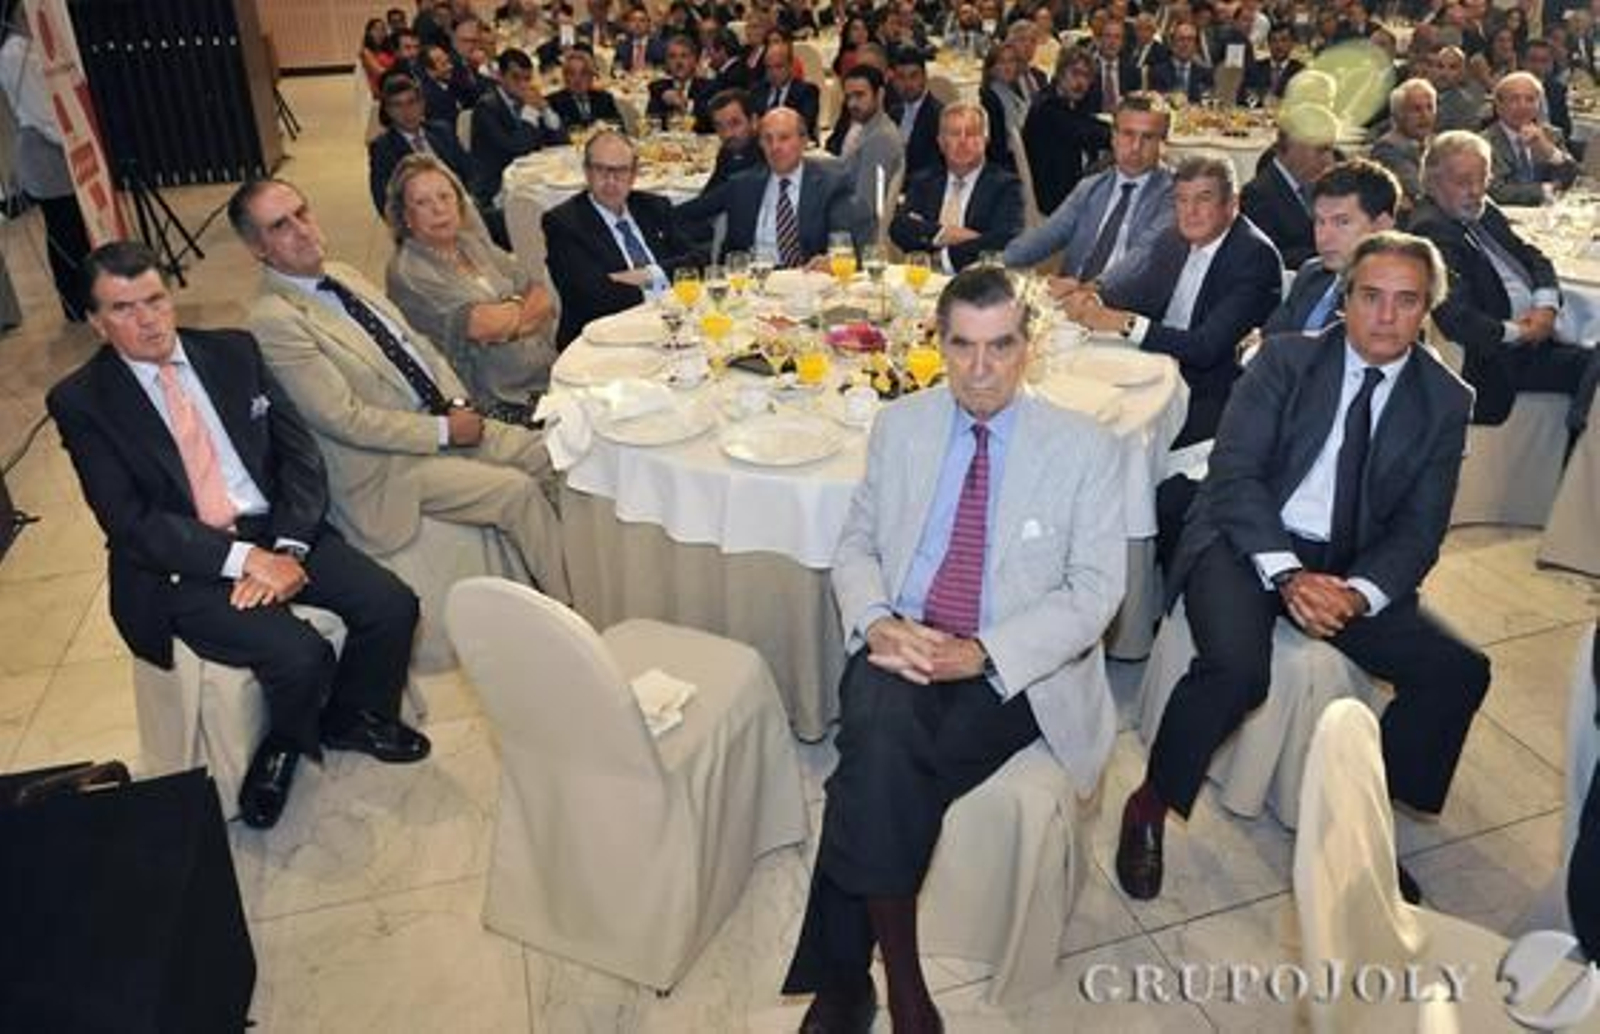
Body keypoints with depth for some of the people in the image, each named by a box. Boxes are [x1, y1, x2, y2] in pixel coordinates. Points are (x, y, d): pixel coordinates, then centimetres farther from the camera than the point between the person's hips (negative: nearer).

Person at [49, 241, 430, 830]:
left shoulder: (233, 351, 6)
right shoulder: (81, 401, -5)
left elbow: (301, 452, 2)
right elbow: (129, 523, -12)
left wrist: (287, 549, -13)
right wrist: (244, 558, -21)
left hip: (275, 532, 4)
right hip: (180, 567, -4)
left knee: (392, 606, -15)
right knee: (301, 656, -26)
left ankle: (351, 717, 15)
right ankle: (286, 745, 11)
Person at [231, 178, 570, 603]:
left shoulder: (345, 274, 11)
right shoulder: (273, 320, -16)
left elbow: (416, 343, 15)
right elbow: (345, 419, -20)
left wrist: (458, 405, -2)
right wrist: (444, 431, -17)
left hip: (444, 421, 8)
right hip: (388, 464, -8)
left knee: (550, 455, -3)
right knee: (519, 492, -20)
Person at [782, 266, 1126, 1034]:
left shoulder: (1084, 449, 1)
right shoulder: (899, 426, 10)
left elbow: (1094, 593, -3)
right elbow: (855, 546, 13)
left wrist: (983, 653, -17)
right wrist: (877, 621, -10)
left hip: (1013, 673, -2)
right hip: (902, 648, 3)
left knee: (877, 769, -29)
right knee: (882, 726, -33)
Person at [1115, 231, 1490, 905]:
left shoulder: (1445, 400, 7)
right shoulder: (1285, 359, 0)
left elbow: (1419, 528, 2)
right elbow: (1234, 472, -10)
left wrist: (1359, 593, -18)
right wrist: (1287, 574, -22)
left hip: (1351, 566, 4)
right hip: (1249, 542, -4)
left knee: (1459, 672, -14)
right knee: (1237, 664, -31)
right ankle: (1151, 806, -8)